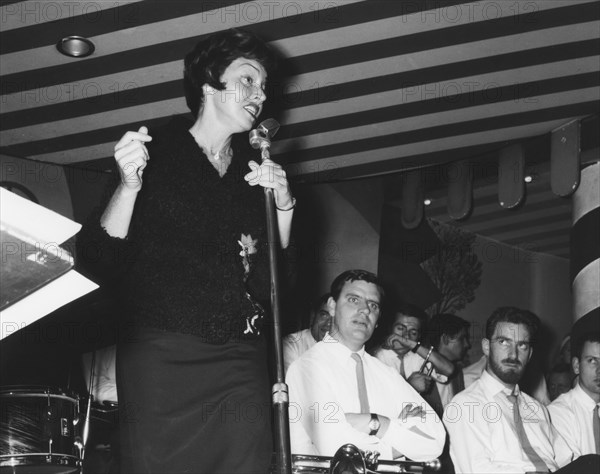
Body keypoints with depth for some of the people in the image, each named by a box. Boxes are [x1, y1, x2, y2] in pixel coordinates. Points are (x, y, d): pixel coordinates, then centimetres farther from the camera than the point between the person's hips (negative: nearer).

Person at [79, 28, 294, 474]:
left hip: (241, 366, 4)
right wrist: (129, 185, -19)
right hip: (161, 358, -3)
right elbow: (104, 260, -4)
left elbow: (271, 285, 12)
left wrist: (284, 207, -2)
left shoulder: (257, 168, 13)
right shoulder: (154, 150, 1)